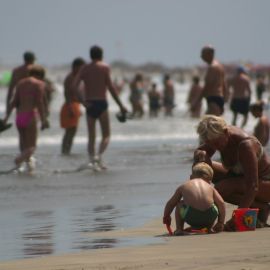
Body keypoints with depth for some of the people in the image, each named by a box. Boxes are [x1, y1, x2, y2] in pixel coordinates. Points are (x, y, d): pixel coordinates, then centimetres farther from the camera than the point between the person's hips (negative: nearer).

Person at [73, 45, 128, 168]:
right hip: (101, 103, -3)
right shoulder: (104, 67, -1)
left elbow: (74, 85, -4)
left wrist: (83, 101, -4)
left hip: (89, 104, 3)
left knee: (91, 136, 11)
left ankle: (92, 160, 1)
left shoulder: (84, 68, 9)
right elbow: (110, 87, -9)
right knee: (106, 135, 3)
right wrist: (120, 105, -6)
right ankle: (99, 155, -20)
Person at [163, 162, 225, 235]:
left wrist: (166, 217, 51)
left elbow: (170, 203, 33)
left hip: (191, 217, -1)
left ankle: (179, 229, 24)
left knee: (179, 204, 30)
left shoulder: (184, 186, 25)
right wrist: (220, 223, 25)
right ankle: (210, 228, 29)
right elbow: (221, 203, 16)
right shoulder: (210, 187, 25)